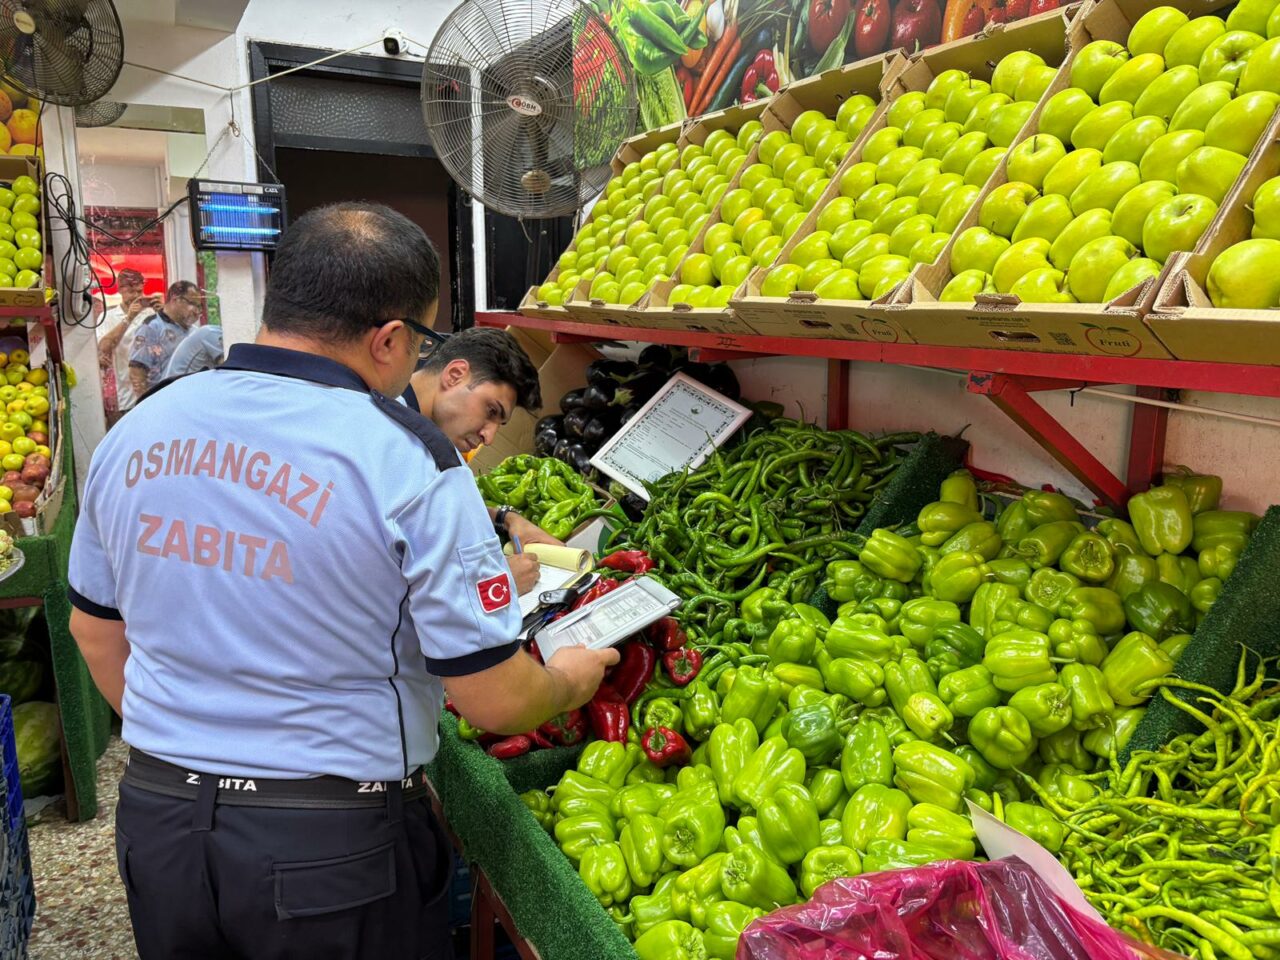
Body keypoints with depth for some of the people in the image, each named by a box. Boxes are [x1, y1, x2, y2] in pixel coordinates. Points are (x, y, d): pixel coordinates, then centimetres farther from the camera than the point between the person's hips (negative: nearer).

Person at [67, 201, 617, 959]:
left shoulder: (136, 429, -3)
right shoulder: (408, 461, -21)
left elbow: (96, 630, 10)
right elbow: (494, 700, -19)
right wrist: (569, 683, 3)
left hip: (155, 819, 5)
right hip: (334, 843, -4)